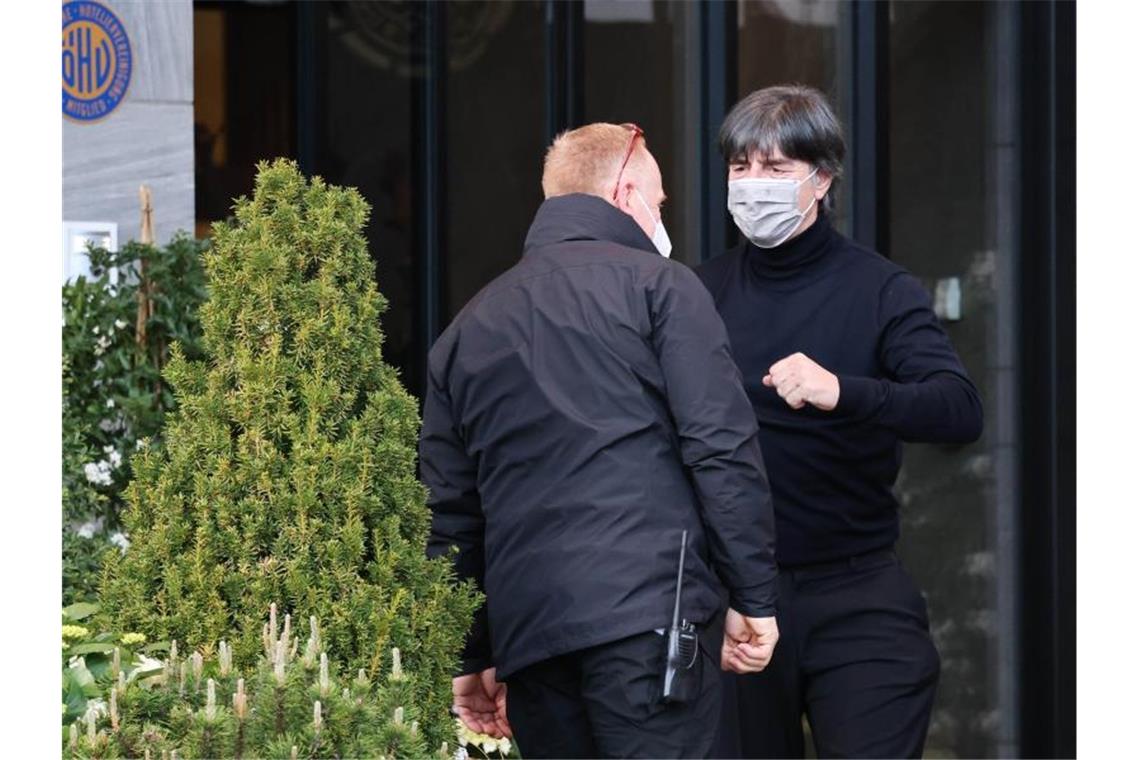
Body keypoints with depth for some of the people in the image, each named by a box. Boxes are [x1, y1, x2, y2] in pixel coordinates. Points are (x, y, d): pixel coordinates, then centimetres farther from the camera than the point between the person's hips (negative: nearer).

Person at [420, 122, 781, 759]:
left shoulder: (467, 329, 21)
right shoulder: (658, 285, 4)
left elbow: (448, 512, 20)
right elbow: (723, 449, -6)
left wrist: (472, 657, 24)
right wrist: (754, 598, -2)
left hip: (526, 629, 5)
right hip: (652, 610, -5)